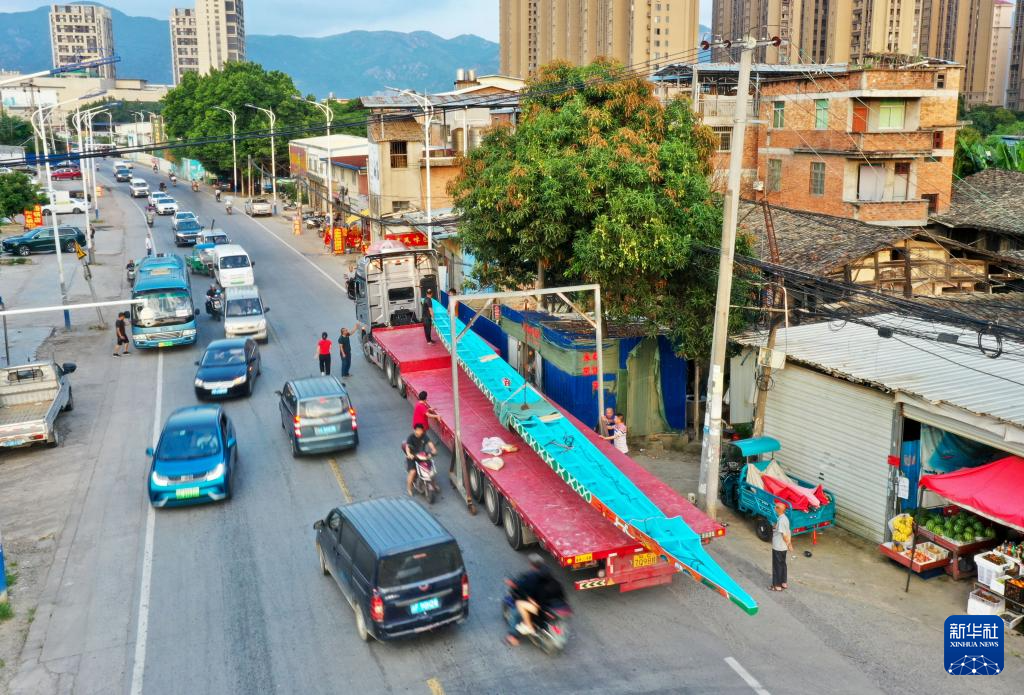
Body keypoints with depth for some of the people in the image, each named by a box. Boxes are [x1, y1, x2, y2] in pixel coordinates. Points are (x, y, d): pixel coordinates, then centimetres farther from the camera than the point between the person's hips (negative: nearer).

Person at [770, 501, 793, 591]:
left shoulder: (781, 520, -26)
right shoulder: (785, 518, 5)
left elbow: (784, 534, -25)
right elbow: (788, 533, 9)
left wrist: (788, 544, -13)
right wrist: (789, 544, 11)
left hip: (778, 547, -9)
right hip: (783, 547, 9)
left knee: (777, 566, 2)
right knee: (782, 564, 19)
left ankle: (777, 586, 11)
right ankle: (784, 583, 30)